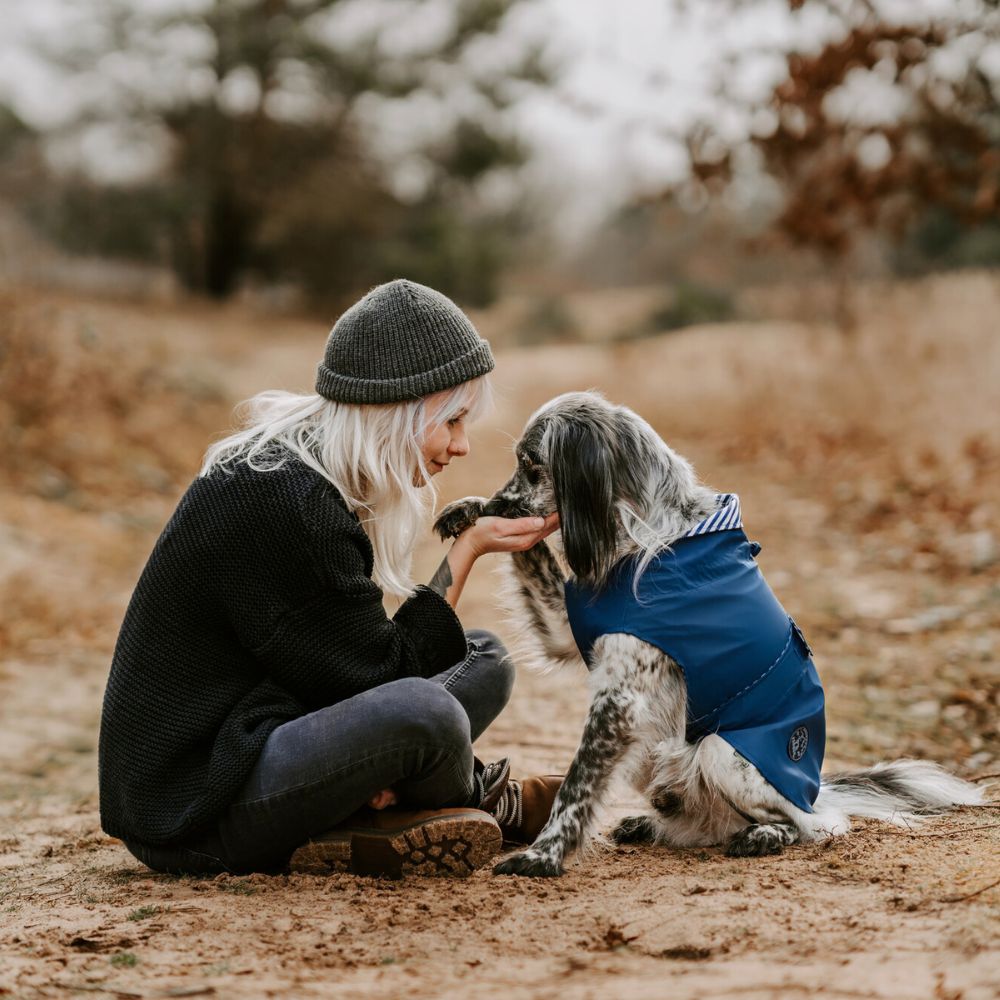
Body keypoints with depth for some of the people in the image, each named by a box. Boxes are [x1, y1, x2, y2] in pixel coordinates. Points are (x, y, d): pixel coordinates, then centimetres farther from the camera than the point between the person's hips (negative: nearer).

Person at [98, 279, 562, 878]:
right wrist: (468, 551, -8)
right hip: (193, 811, -10)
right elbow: (379, 672, -16)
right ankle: (480, 800, 3)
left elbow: (350, 658, 11)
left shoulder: (311, 474, 8)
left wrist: (367, 760, -8)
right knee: (424, 712, -31)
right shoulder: (282, 501, -23)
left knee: (485, 662, 11)